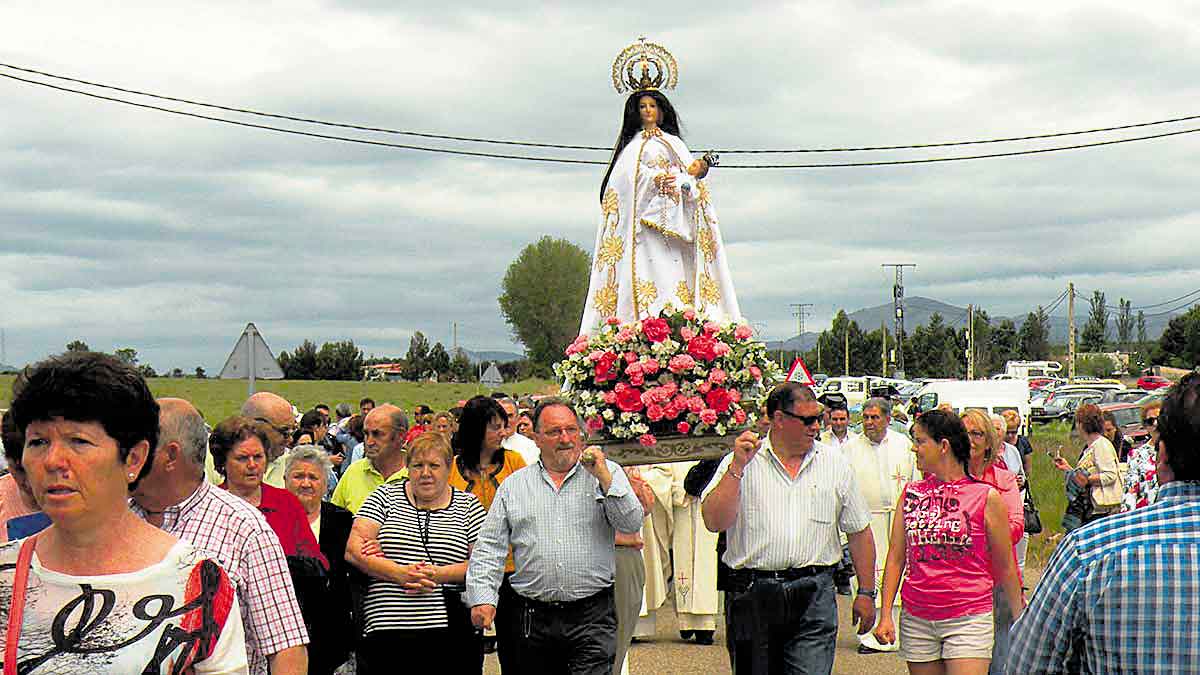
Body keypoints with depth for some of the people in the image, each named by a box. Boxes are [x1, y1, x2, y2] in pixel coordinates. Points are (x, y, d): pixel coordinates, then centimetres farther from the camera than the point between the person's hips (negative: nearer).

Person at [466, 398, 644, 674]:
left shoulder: (606, 473, 8)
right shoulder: (513, 486, 11)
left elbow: (632, 524, -3)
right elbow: (489, 548, 9)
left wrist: (603, 477, -11)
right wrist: (482, 597, -4)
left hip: (593, 613, -2)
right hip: (534, 618, 2)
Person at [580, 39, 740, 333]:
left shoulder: (672, 142, 22)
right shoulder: (631, 144, 17)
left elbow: (690, 172, 10)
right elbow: (627, 176, 0)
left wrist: (696, 171, -14)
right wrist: (655, 179, -16)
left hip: (670, 221, 2)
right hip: (639, 220, -2)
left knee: (671, 274, -10)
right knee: (644, 277, -14)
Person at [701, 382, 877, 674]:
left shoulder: (835, 464, 9)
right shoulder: (739, 462, 2)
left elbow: (859, 532, 14)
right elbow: (714, 522, -10)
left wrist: (866, 593, 11)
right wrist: (737, 468, -16)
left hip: (814, 595, 1)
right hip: (752, 594, 0)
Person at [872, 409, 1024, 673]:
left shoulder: (986, 497, -2)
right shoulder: (910, 493, 7)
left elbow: (1005, 567, 5)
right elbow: (896, 557, 10)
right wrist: (885, 615, 5)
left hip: (968, 618, -3)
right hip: (916, 620, 4)